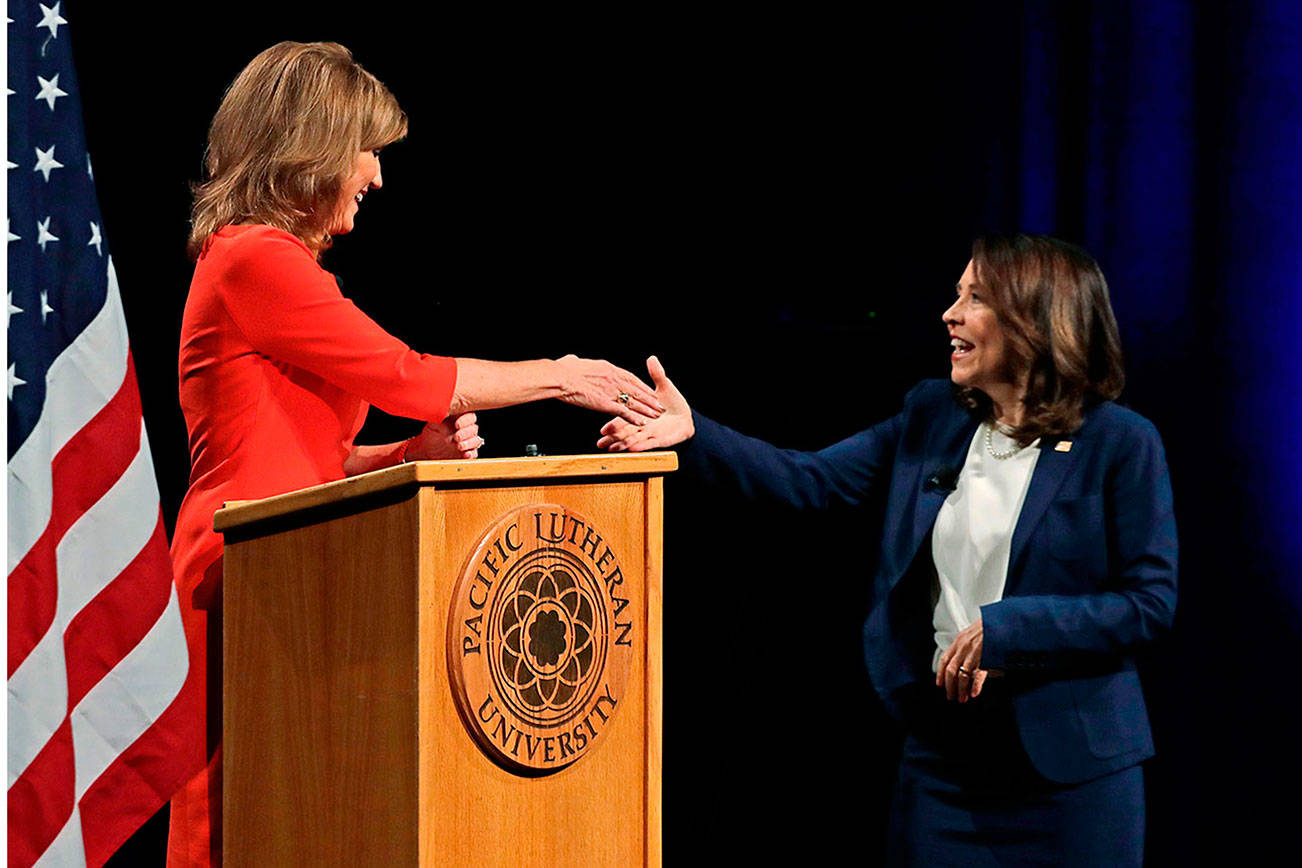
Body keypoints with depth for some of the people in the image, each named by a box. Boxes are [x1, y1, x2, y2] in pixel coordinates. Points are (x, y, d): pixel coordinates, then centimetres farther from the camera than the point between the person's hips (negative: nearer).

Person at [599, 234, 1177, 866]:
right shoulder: (932, 416, 8)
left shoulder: (1121, 443, -7)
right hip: (943, 752, 4)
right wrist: (693, 435, -10)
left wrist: (1002, 630, -16)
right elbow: (810, 482, 4)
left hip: (1073, 764, -4)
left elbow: (1150, 601, -10)